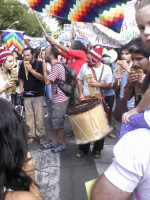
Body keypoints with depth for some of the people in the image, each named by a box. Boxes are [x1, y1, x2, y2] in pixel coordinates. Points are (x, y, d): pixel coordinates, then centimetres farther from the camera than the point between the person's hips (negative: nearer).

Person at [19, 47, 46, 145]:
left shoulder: (39, 64, -6)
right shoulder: (23, 65, 5)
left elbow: (43, 78, -16)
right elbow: (21, 79, 14)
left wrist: (31, 70, -21)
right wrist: (21, 90, 4)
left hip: (38, 94, -3)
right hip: (27, 94, 4)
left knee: (39, 116, -2)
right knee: (29, 116, 5)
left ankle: (41, 135, 9)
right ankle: (31, 135, 15)